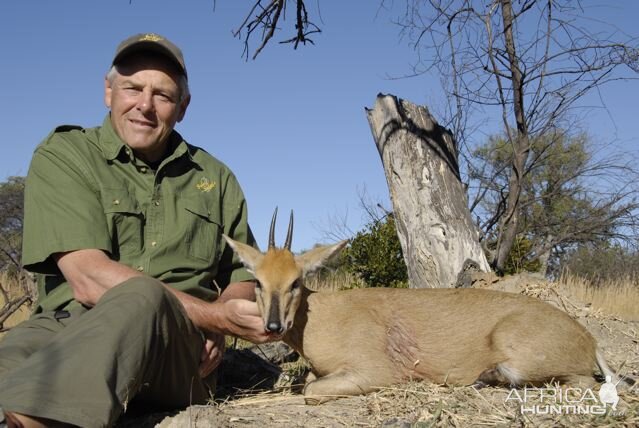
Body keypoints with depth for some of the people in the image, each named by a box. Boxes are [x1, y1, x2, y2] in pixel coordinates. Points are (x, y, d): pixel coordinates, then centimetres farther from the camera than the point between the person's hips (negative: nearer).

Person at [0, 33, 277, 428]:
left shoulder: (215, 178, 16)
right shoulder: (63, 155, 4)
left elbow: (243, 279, 22)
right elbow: (88, 280, -11)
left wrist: (214, 327, -3)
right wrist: (214, 315, -15)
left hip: (178, 349, 3)